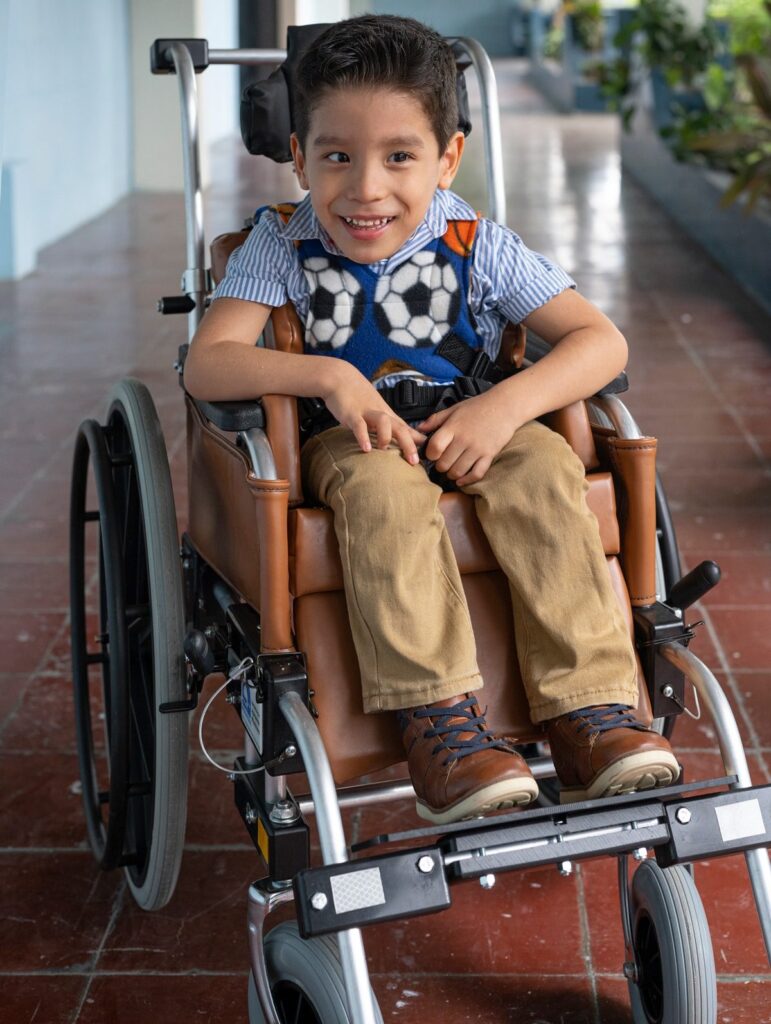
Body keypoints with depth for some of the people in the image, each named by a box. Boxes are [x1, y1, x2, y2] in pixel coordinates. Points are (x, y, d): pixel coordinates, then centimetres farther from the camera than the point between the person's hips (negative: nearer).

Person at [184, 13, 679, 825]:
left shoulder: (477, 246, -5)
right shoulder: (282, 243, -6)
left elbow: (601, 340, -8)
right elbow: (206, 366, -15)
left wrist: (506, 406, -25)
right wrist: (330, 377, -28)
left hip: (467, 431, 2)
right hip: (348, 443, -1)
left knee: (544, 468, -29)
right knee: (383, 489, -36)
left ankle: (589, 711, -28)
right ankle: (436, 719, -36)